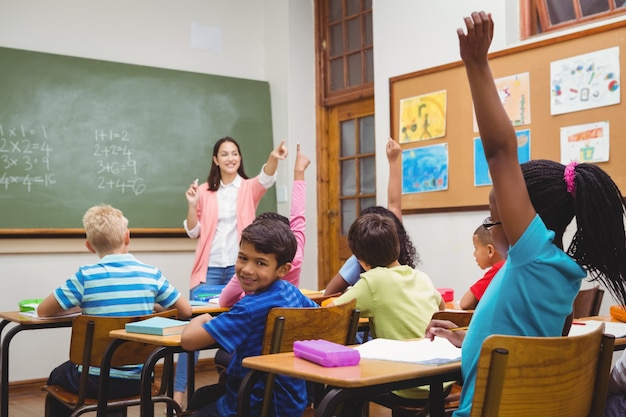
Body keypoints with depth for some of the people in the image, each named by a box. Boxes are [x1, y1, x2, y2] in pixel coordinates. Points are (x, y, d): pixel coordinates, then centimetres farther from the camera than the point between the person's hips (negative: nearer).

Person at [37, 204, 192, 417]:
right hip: (138, 381, 3)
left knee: (57, 376, 31)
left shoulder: (86, 276, -13)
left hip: (96, 381, -3)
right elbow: (186, 311, 0)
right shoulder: (151, 274, -7)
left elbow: (43, 311, -4)